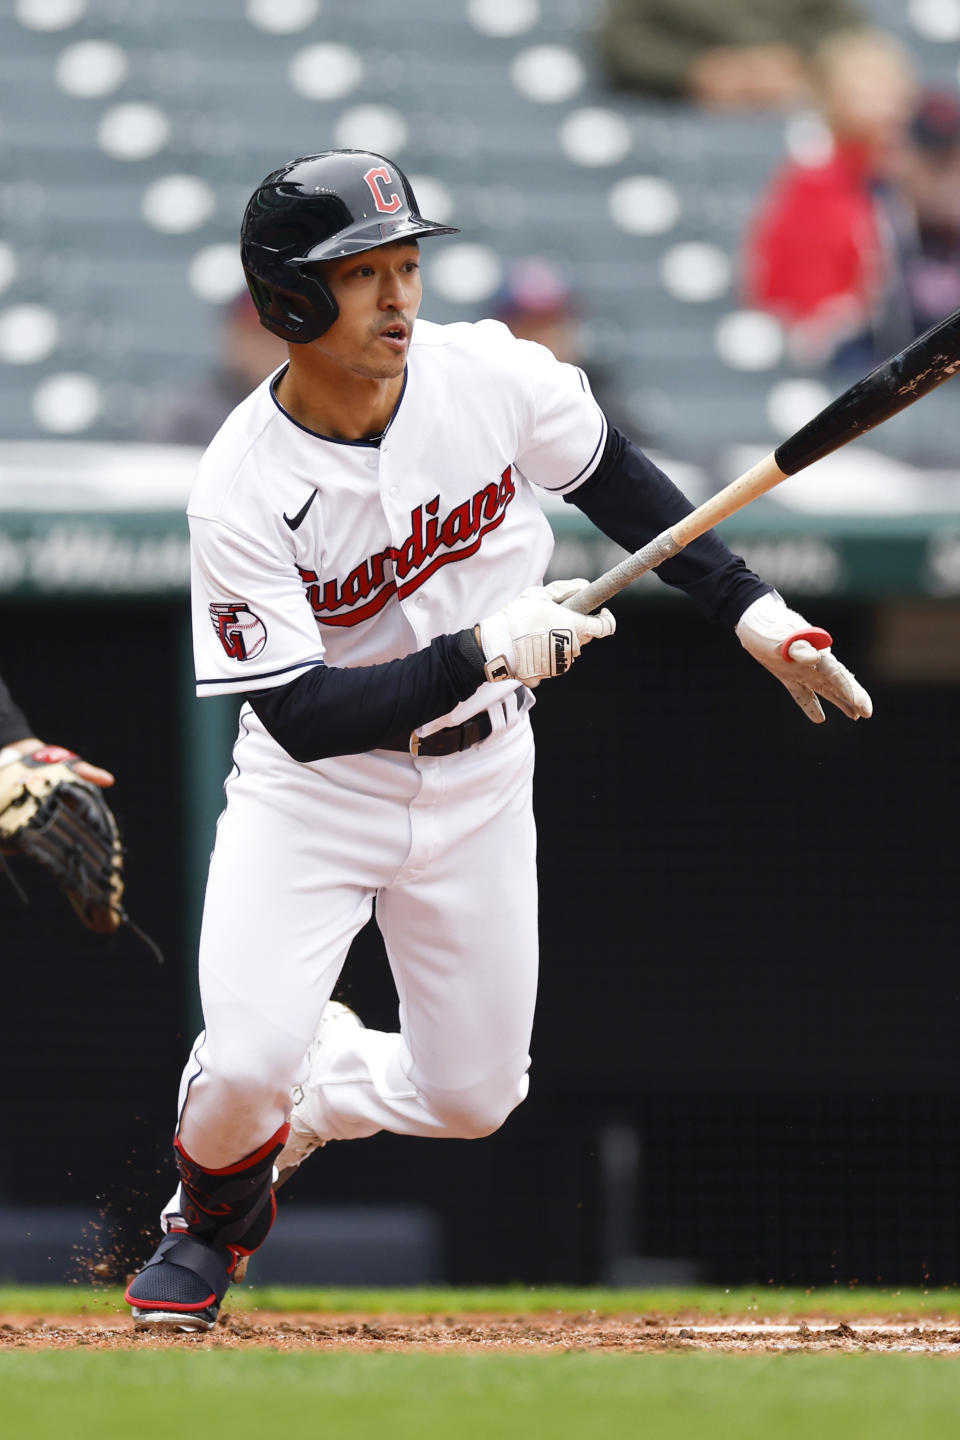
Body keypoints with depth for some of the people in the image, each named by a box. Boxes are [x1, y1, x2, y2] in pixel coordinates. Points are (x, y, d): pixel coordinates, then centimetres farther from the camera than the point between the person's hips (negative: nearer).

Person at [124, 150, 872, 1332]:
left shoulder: (492, 375, -16)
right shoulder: (242, 494, -25)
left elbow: (610, 476, 4)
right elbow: (304, 718, -26)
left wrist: (753, 613, 0)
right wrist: (480, 654, -37)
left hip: (477, 781, 4)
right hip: (312, 788, -4)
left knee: (471, 1097, 5)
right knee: (246, 1063, -20)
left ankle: (297, 1111, 36)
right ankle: (213, 1209, 15)